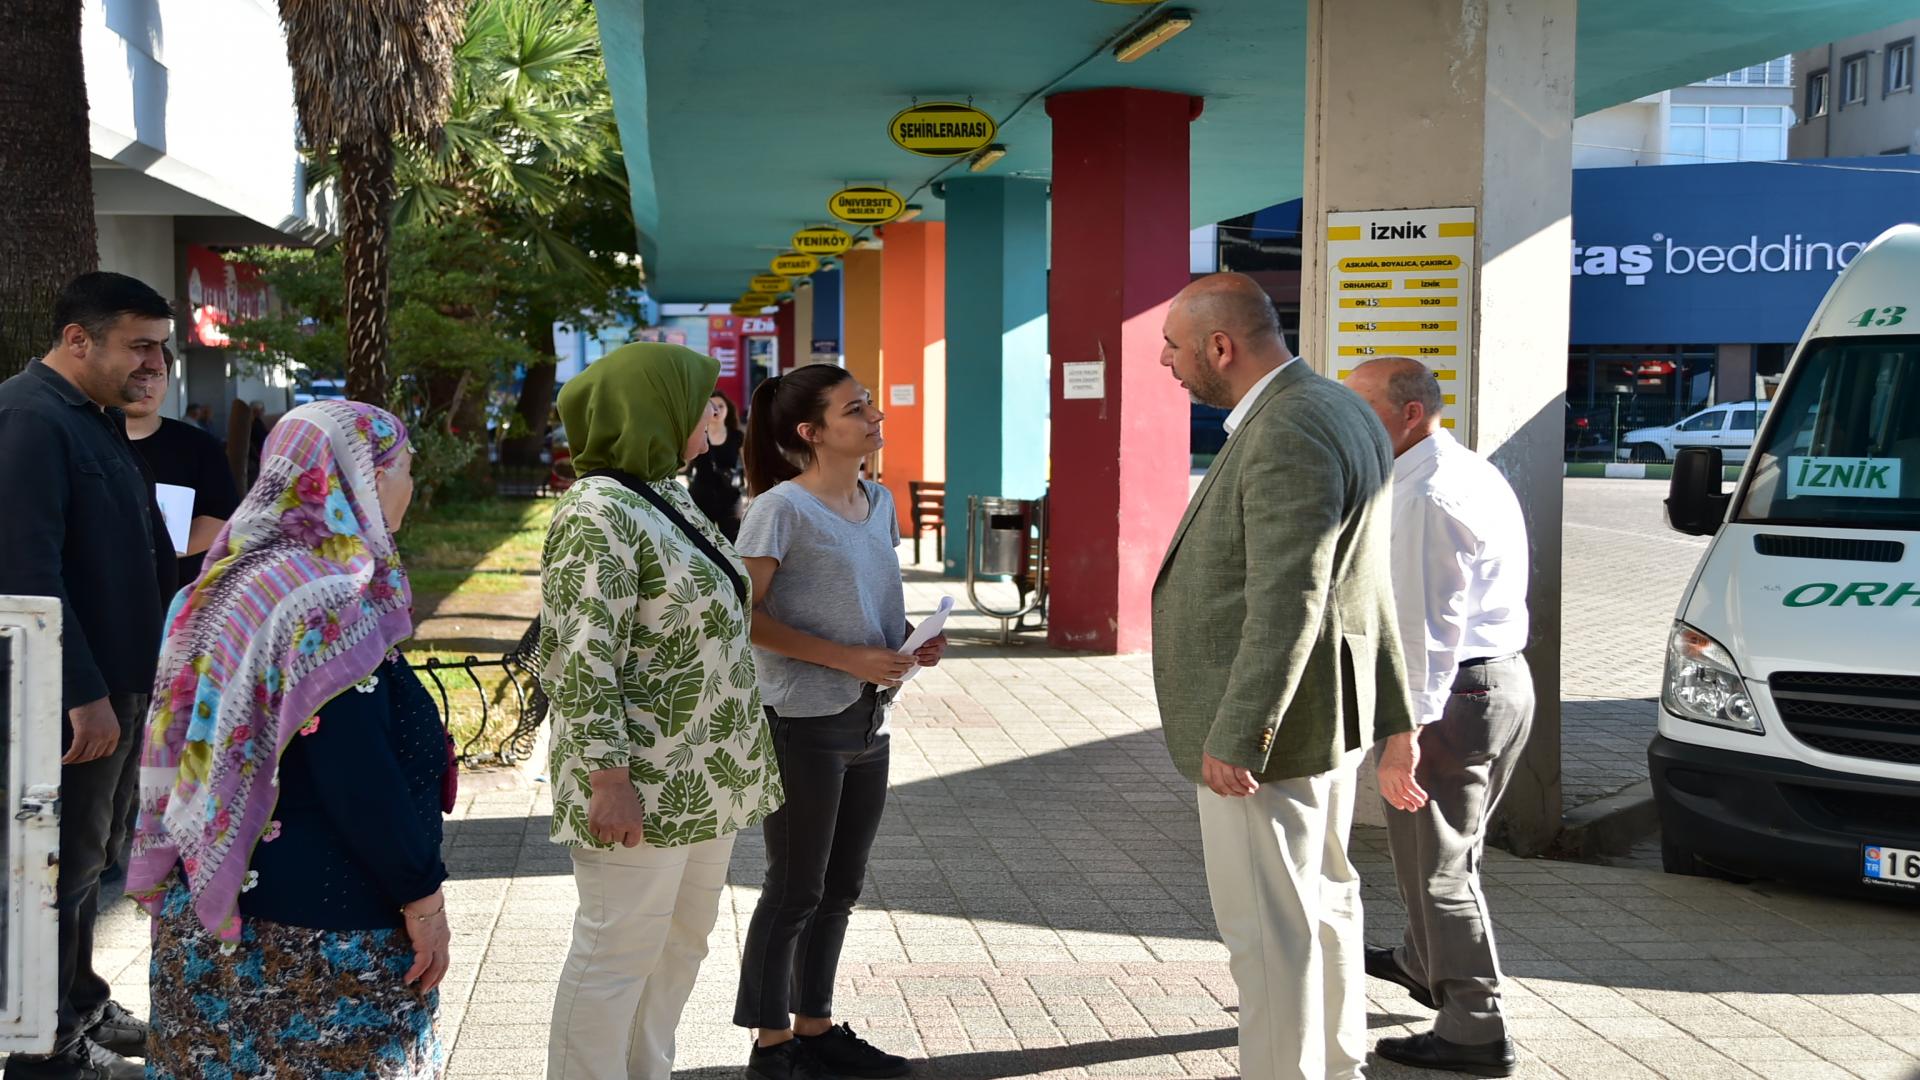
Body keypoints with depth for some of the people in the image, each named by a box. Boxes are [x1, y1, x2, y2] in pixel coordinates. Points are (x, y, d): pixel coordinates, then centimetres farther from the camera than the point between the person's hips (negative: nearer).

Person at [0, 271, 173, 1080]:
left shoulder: (95, 418, 13)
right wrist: (85, 693, -24)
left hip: (115, 679, 9)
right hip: (74, 696, -9)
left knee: (89, 854, 19)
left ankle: (80, 1006, 33)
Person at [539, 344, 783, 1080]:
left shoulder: (668, 497, 12)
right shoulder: (597, 514, -17)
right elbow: (583, 662, -22)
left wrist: (724, 769, 19)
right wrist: (609, 779, -24)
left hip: (701, 779, 10)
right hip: (643, 785, -9)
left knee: (680, 944, 17)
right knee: (618, 954, 0)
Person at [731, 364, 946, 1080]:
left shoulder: (879, 502, 9)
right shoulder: (781, 509, -14)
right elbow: (747, 616, -17)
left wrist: (909, 640, 0)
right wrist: (846, 658, -21)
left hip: (867, 721, 8)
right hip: (804, 721, -7)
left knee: (841, 886, 16)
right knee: (795, 889, 3)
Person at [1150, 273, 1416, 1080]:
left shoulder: (1287, 434, -22)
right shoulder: (1337, 411, 10)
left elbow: (1287, 603, -26)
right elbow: (1369, 585, 14)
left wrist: (1236, 739, -23)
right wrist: (1389, 704, 18)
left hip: (1269, 720, -11)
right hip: (1325, 710, 11)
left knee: (1269, 928, -1)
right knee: (1322, 901, 21)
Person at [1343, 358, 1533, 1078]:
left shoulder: (1425, 497, -20)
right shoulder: (1474, 473, 13)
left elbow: (1427, 624, -25)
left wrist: (1405, 730, -25)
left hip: (1454, 693, -11)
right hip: (1505, 681, 11)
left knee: (1436, 862, -1)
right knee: (1451, 845, 26)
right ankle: (1424, 963, 45)